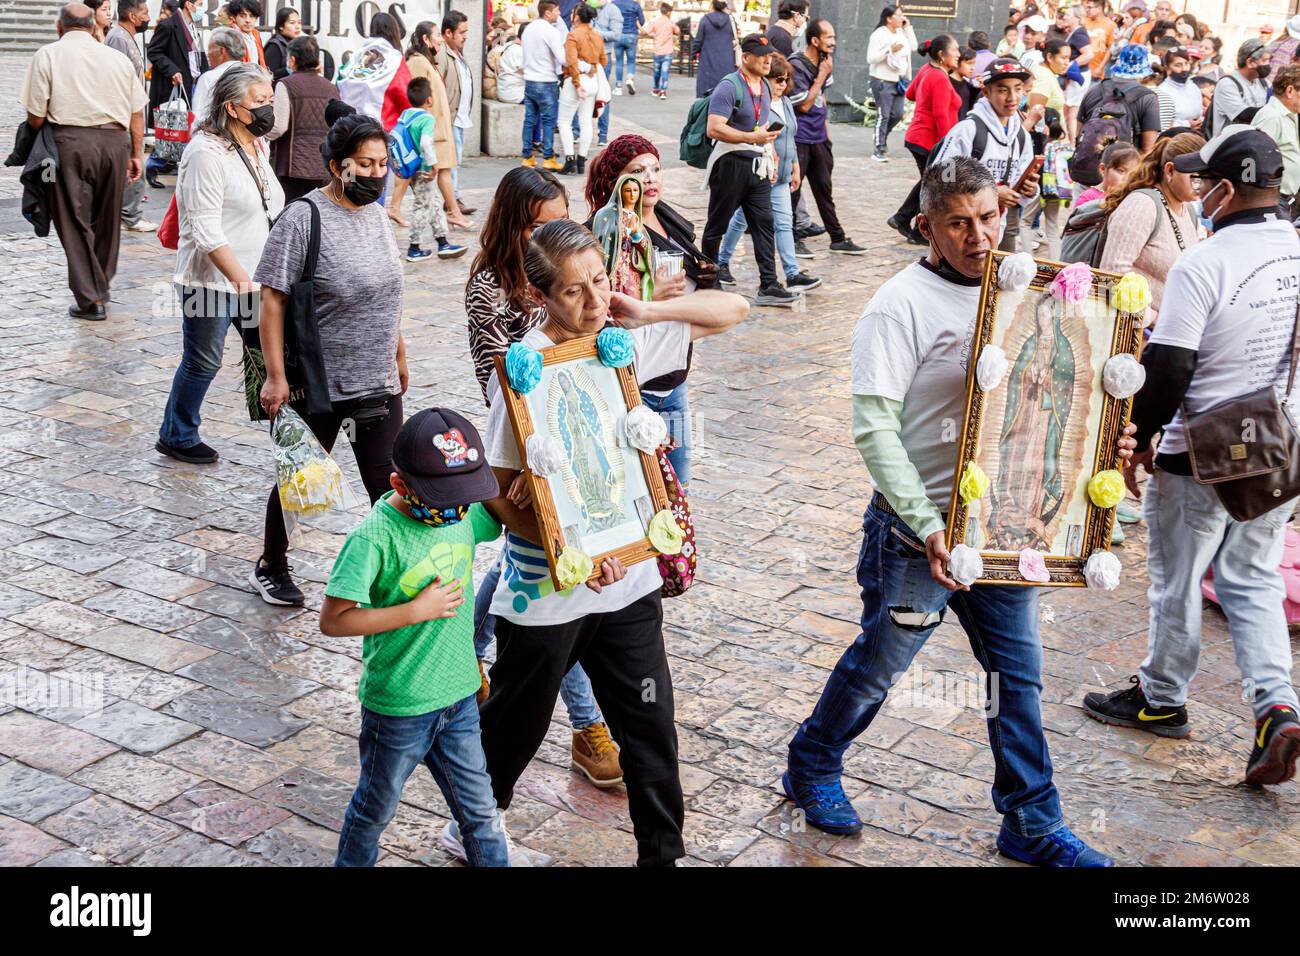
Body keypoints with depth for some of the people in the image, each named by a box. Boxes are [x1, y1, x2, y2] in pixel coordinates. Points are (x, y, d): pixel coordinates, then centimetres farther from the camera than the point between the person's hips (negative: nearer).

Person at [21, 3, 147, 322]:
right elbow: (137, 112, 9)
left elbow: (36, 117, -4)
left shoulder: (48, 55, 1)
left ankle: (91, 299, 3)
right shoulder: (118, 57, 11)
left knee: (74, 223, 5)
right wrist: (137, 154, 16)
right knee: (108, 219, 18)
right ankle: (102, 286, 31)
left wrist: (38, 135, 17)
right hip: (115, 141, 3)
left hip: (70, 141, -3)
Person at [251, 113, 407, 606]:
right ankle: (271, 568, 33)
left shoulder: (376, 214, 7)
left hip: (378, 382, 5)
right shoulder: (303, 219, -14)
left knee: (388, 483, 3)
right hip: (317, 383, -5)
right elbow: (272, 299, -15)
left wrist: (399, 355, 22)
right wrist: (275, 376, -18)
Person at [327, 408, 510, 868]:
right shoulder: (375, 537, -24)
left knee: (480, 811, 15)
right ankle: (352, 862, 44)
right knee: (376, 809, 19)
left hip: (459, 695, 5)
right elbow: (332, 621, -24)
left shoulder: (465, 514, -6)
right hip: (397, 707, -4)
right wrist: (418, 610, -25)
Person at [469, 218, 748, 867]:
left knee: (650, 724, 9)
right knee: (517, 722, 17)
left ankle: (662, 854, 26)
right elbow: (496, 491, -16)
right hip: (546, 589, -4)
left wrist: (645, 313, -10)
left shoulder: (625, 341, -1)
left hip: (628, 576, 4)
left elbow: (732, 310, 5)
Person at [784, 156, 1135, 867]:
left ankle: (1032, 825, 25)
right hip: (918, 528, -5)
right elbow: (874, 428, -19)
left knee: (1018, 672, 10)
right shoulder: (901, 305, -13)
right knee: (877, 666, 11)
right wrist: (929, 527, -25)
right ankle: (812, 767, 36)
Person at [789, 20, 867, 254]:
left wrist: (826, 128, 19)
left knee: (824, 190, 13)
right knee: (792, 190, 1)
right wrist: (822, 75, -15)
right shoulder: (796, 66, -16)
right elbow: (804, 105, -16)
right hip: (799, 139, -8)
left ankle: (838, 239, 17)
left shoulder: (823, 62, 8)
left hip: (818, 137, 8)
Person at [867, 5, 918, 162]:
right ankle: (878, 151, 1)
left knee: (897, 114, 9)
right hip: (883, 81, -7)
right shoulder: (879, 34, -12)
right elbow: (871, 58, -17)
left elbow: (913, 47, 6)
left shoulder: (901, 32, 9)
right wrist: (890, 49, -24)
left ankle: (883, 136, 35)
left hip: (898, 81, 7)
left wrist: (908, 28, 2)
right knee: (883, 116, -5)